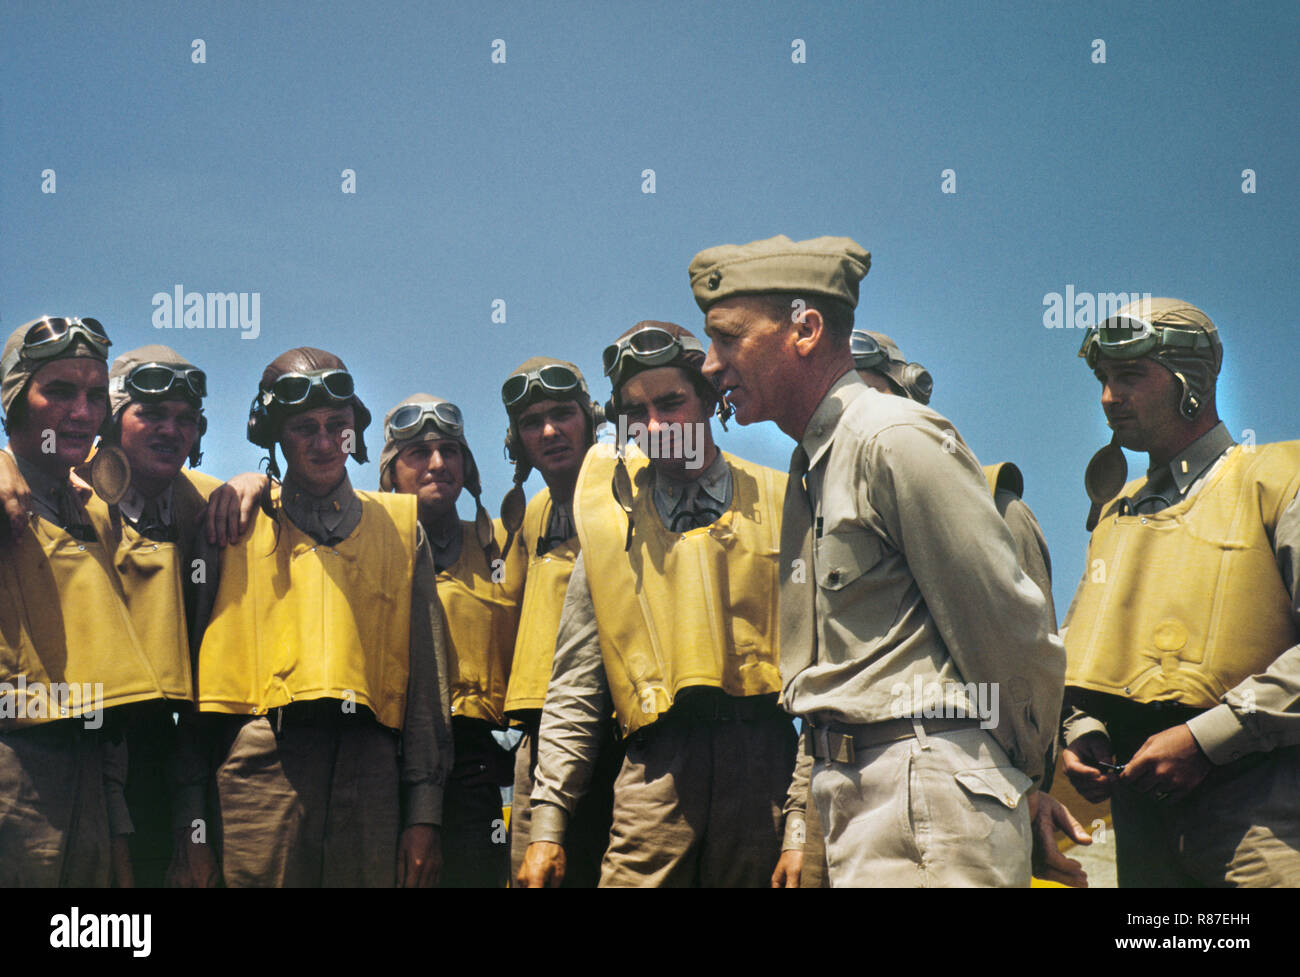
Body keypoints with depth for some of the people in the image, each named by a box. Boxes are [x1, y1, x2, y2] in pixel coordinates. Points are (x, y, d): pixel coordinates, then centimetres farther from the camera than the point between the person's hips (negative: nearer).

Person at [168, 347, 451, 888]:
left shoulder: (399, 526, 15)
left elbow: (426, 676, 12)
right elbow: (199, 668, 8)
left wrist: (424, 813, 5)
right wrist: (191, 821, 0)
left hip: (370, 759, 1)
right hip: (263, 758, -1)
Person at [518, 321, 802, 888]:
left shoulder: (777, 506, 11)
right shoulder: (609, 521, 14)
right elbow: (575, 691, 13)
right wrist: (548, 825, 4)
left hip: (769, 758, 0)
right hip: (659, 768, 0)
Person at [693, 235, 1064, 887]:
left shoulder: (894, 440, -12)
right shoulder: (812, 465, 18)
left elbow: (1009, 625, -10)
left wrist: (1026, 772, 2)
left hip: (927, 789, -9)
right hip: (855, 795, 9)